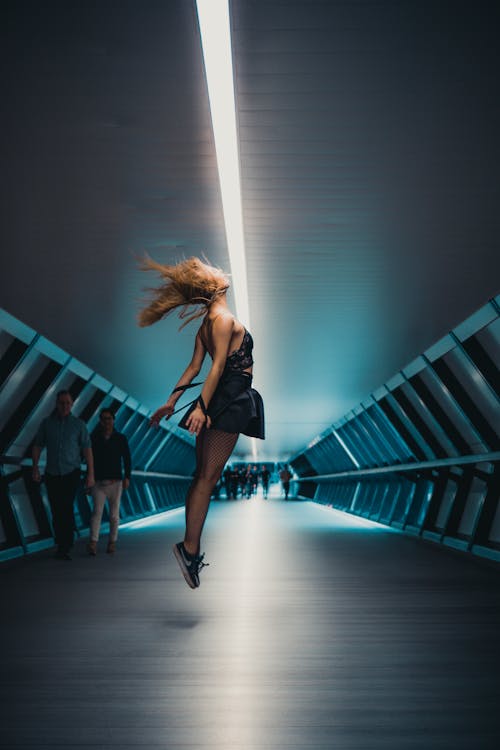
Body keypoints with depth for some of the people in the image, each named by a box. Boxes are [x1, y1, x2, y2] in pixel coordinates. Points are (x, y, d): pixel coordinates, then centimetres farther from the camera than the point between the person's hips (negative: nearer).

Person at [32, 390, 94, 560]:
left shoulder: (79, 424, 1)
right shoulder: (47, 423, 5)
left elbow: (87, 449, 1)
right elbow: (37, 446, 9)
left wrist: (90, 474, -3)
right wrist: (35, 468, -1)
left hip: (71, 473, -2)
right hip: (52, 474, 2)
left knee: (67, 508, -16)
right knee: (56, 511, 4)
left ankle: (64, 548, -16)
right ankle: (62, 546, 17)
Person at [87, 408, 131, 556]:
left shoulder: (120, 438, 7)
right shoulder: (94, 438, 7)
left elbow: (127, 459, 6)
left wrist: (127, 477, -2)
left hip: (115, 482, 1)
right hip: (99, 482, -1)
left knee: (114, 514, 4)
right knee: (97, 511, -12)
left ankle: (112, 542, 13)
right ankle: (93, 543, -19)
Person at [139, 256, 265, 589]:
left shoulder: (207, 323, 17)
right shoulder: (224, 319, -10)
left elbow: (194, 366, 14)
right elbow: (218, 365, -19)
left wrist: (172, 402, 15)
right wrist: (201, 406, -24)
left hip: (221, 398, 9)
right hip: (230, 398, -9)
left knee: (203, 474, 8)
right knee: (208, 476, -12)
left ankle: (193, 549, 13)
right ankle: (190, 547, -13)